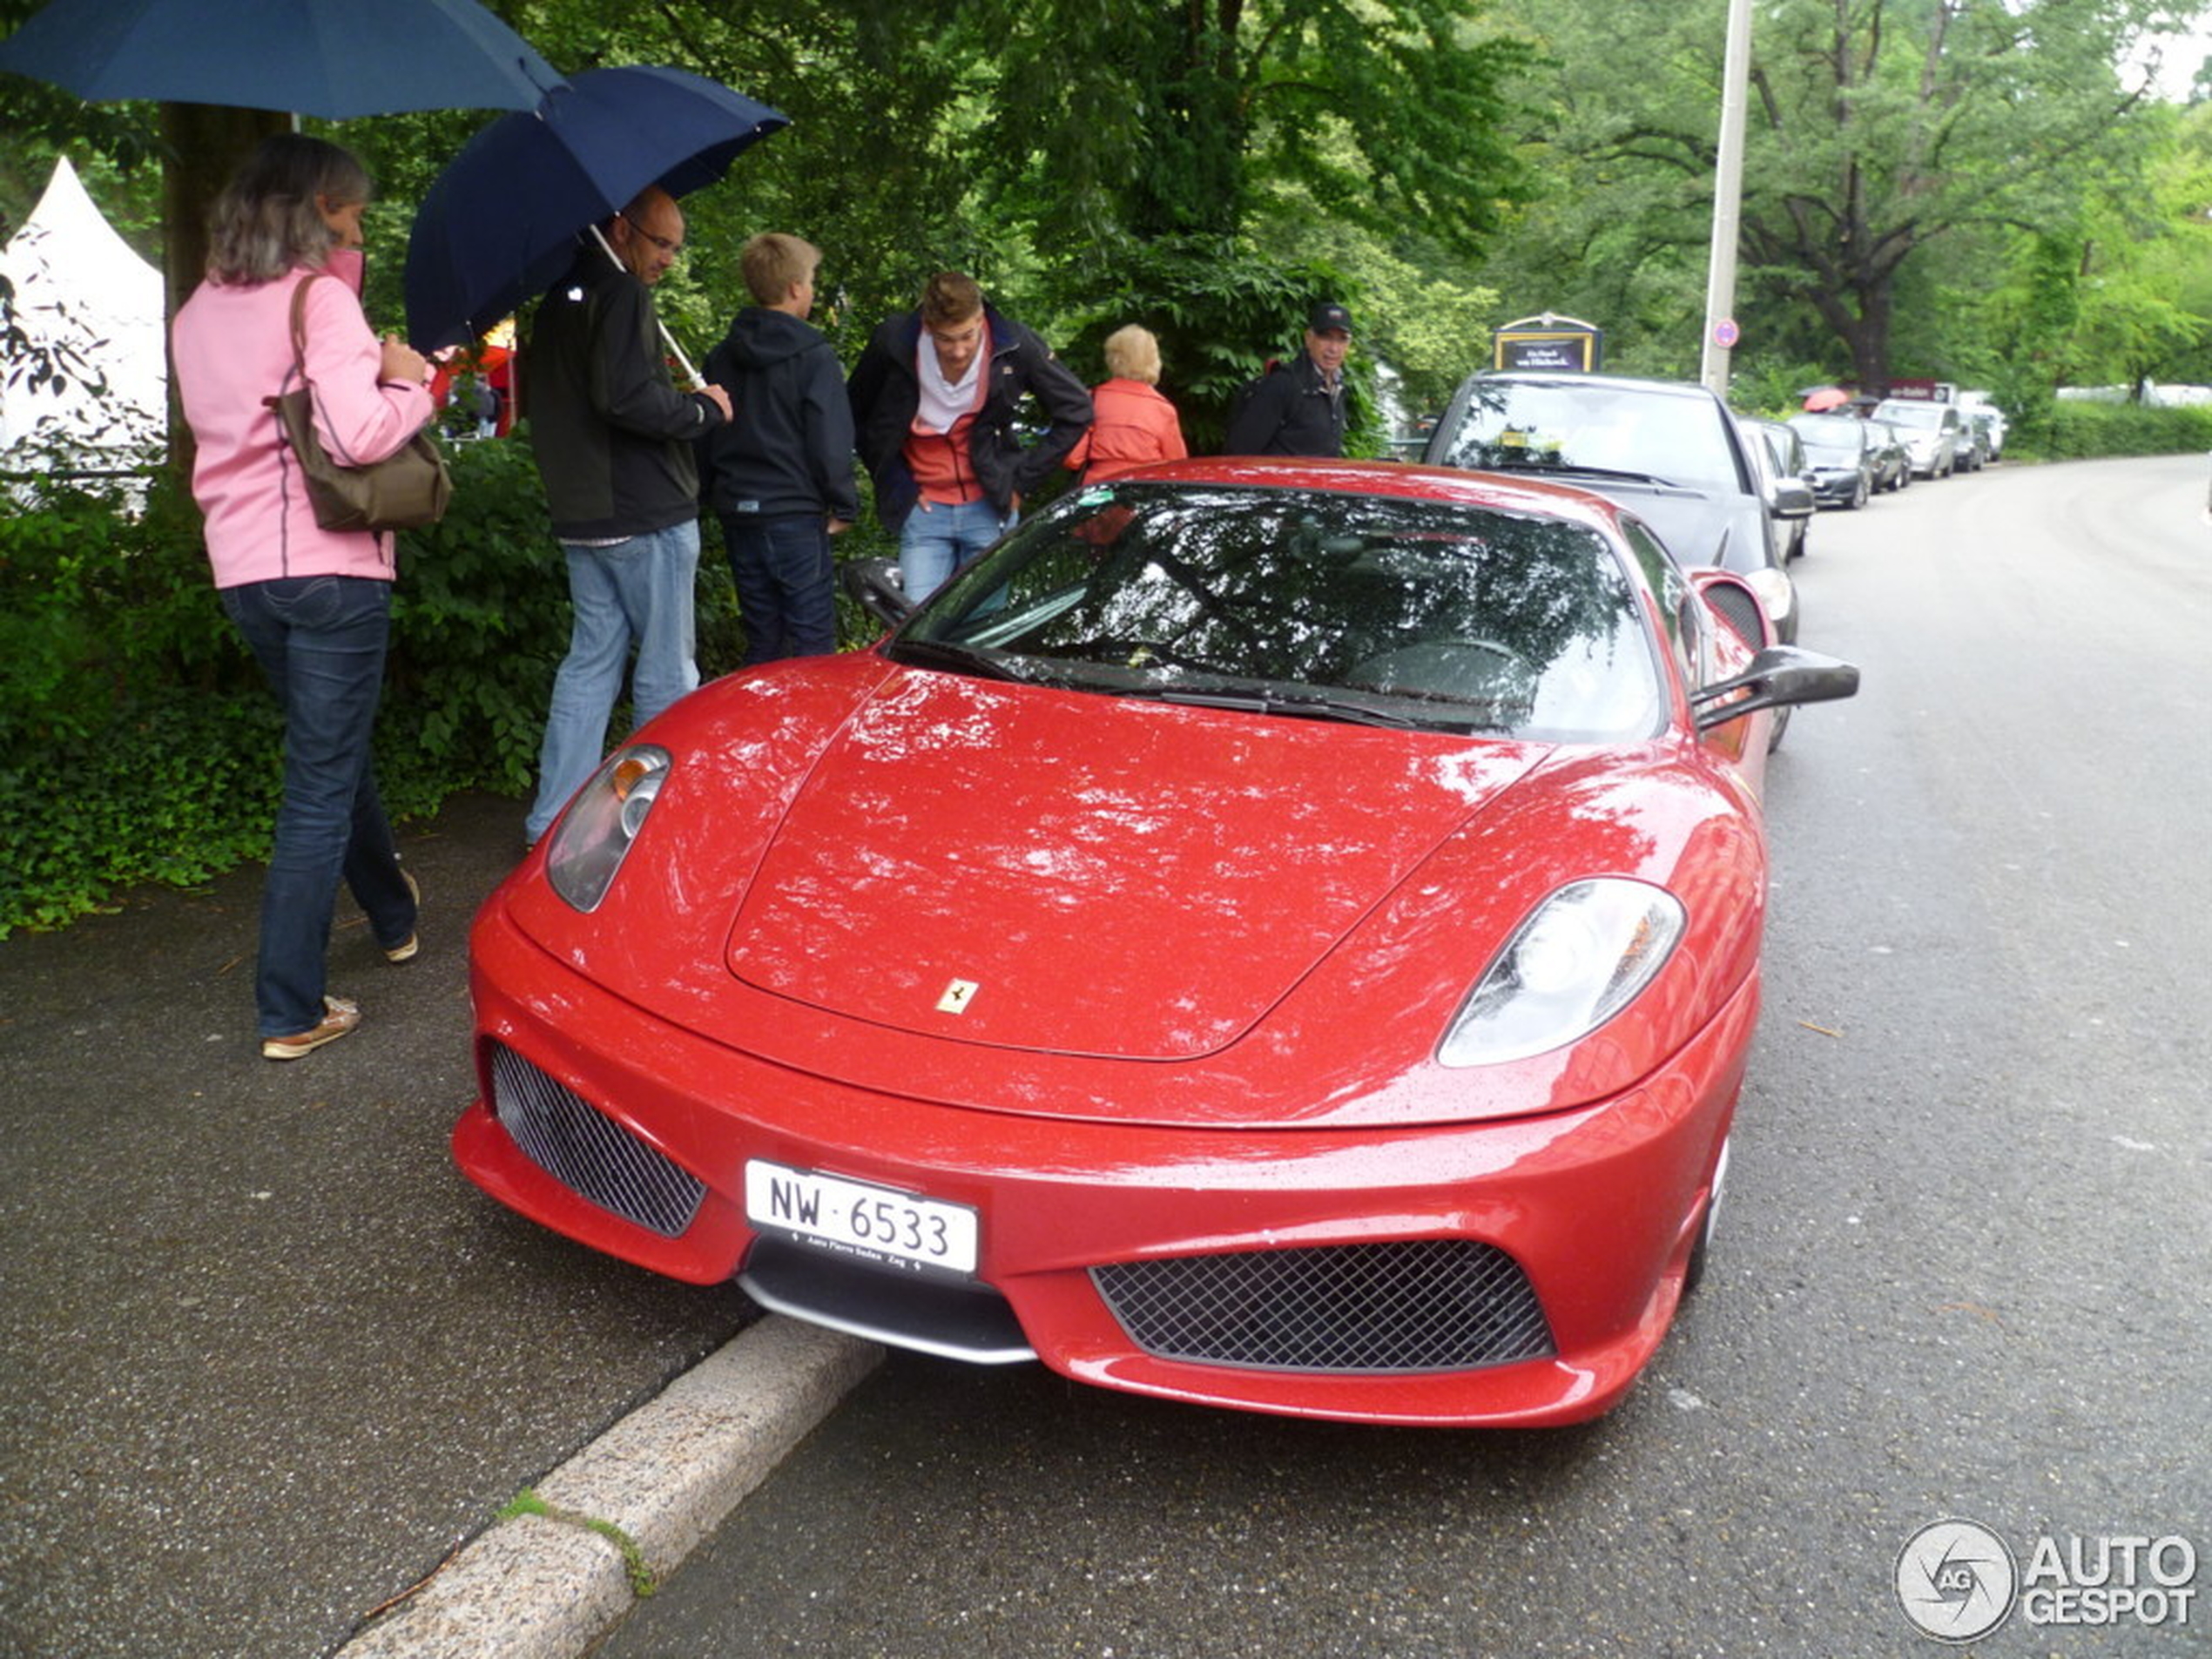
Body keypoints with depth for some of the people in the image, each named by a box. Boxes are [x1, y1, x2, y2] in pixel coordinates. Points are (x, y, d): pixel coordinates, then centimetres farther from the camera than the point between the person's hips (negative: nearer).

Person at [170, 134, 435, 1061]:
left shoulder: (198, 314, 13)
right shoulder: (319, 297, -9)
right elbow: (354, 434, -22)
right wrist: (412, 384, -4)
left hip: (242, 570, 7)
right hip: (328, 567, -7)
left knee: (335, 751, 25)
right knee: (321, 787, -1)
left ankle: (394, 916, 45)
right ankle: (291, 1011, 2)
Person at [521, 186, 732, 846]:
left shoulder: (559, 300, 17)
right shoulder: (621, 295, -13)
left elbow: (548, 403, 23)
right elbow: (627, 399, -24)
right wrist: (704, 410, -10)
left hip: (581, 516, 9)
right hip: (646, 516, -9)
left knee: (590, 660, 12)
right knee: (666, 675, 1)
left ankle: (553, 818, 13)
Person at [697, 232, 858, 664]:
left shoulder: (720, 357, 10)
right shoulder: (813, 357, -9)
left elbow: (703, 435, 14)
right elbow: (830, 443, -12)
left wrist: (713, 496, 22)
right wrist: (844, 507, -2)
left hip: (736, 514, 7)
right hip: (795, 515, -6)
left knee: (761, 643, 13)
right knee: (813, 642, -2)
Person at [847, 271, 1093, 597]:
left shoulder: (1014, 345, -11)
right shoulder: (893, 342, -11)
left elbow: (1075, 411, 1)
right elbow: (854, 416, 6)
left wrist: (1023, 480, -1)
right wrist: (895, 482, 0)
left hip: (990, 508, 0)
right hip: (923, 509, 0)